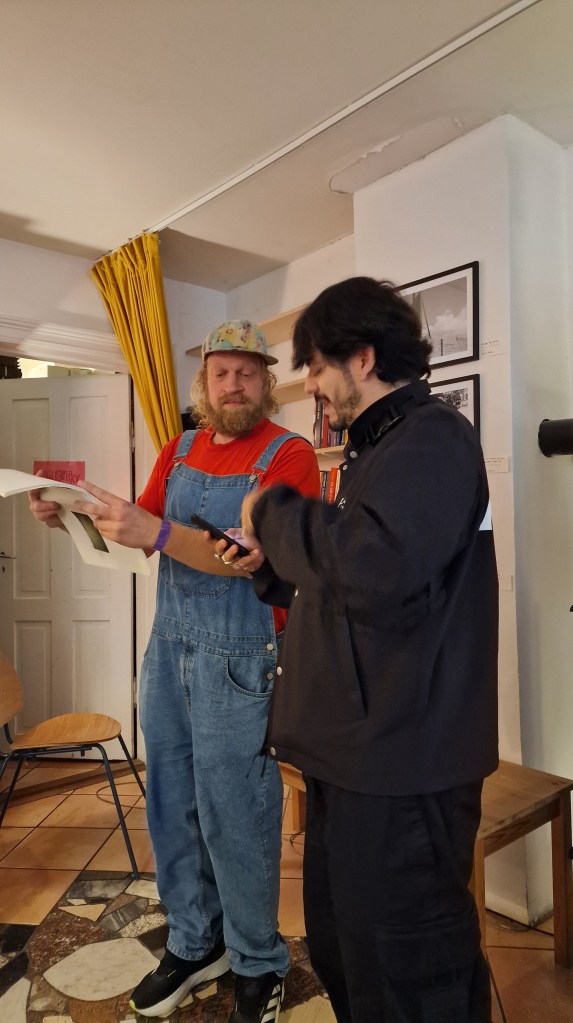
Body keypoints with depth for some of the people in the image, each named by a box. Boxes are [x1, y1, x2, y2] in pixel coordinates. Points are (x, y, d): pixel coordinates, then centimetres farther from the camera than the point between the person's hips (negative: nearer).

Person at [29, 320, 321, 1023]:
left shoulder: (290, 455, -9)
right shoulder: (179, 450, 11)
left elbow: (253, 559, -20)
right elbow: (139, 533, 10)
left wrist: (158, 533, -31)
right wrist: (73, 517, -6)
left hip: (241, 660, -6)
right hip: (167, 648, 6)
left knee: (234, 820, 4)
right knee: (170, 807, 16)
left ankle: (257, 966, 28)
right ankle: (194, 945, 37)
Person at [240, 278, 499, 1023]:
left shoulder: (432, 436, -14)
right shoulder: (381, 447, 17)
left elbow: (374, 566, -32)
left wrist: (273, 513, -16)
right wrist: (269, 564, 7)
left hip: (400, 765, -10)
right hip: (357, 753, 10)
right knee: (339, 952, 23)